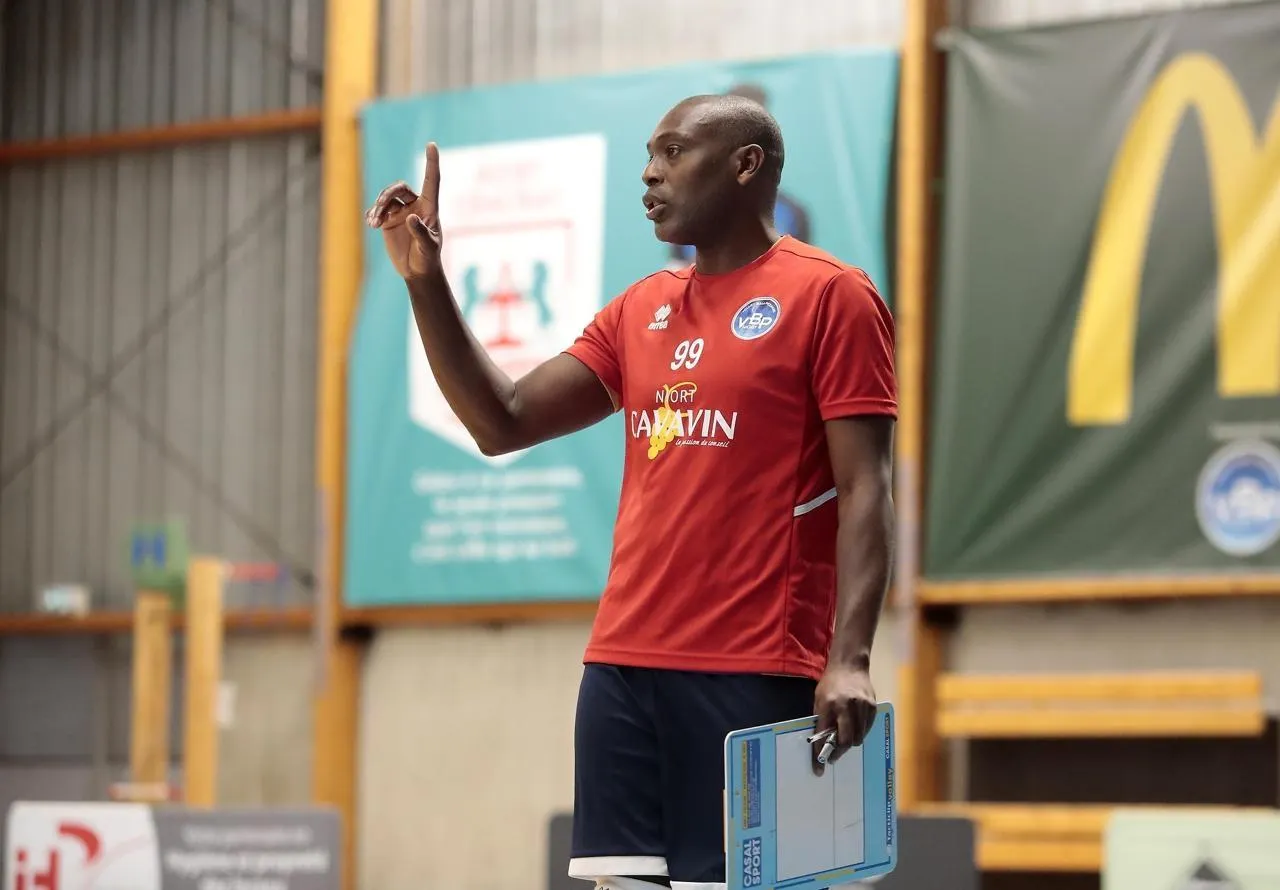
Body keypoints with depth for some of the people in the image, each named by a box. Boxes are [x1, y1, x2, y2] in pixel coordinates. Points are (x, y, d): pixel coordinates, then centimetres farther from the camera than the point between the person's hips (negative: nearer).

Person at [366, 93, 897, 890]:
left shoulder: (829, 297, -4)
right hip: (622, 666, 7)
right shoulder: (639, 313, 17)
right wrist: (425, 282, 5)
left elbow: (865, 490, -10)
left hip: (755, 675, -7)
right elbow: (502, 423, 14)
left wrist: (849, 658, -20)